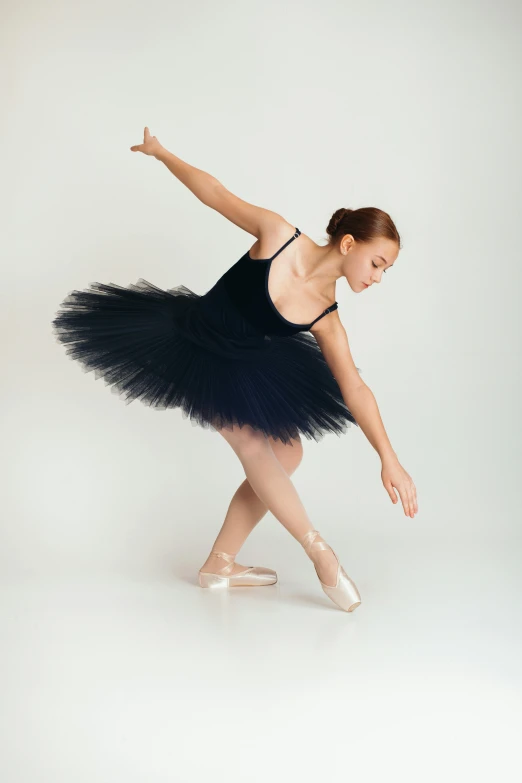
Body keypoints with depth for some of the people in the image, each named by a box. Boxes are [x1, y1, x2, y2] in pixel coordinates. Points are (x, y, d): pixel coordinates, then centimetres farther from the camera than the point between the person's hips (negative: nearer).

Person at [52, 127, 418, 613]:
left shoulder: (326, 320, -9)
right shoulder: (279, 235, -19)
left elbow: (353, 387, -13)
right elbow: (214, 194, -8)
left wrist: (389, 458, -20)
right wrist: (160, 152, 0)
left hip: (240, 367, 6)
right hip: (192, 348, -6)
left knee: (286, 453, 0)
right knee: (252, 442, -17)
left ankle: (220, 564, 9)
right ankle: (319, 551, -7)